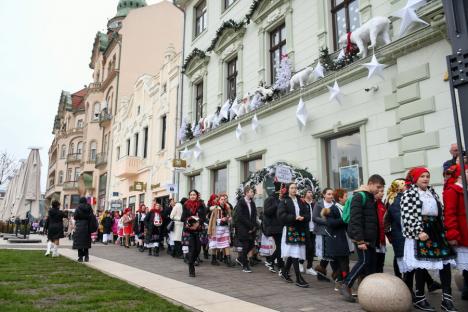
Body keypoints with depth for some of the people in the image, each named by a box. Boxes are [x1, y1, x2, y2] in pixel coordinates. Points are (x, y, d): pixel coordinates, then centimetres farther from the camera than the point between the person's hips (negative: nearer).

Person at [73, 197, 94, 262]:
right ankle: (86, 257, 11)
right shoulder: (89, 208, 3)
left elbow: (75, 217, -7)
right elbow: (92, 217, -2)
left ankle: (80, 257, 0)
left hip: (79, 226, -3)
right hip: (87, 227, 4)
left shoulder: (78, 208, -6)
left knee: (79, 242, 2)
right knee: (86, 242, 12)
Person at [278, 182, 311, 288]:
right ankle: (298, 278, -8)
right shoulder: (284, 202, 1)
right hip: (289, 229, -5)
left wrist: (303, 217, -11)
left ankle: (285, 272, 27)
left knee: (292, 253, 9)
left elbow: (307, 215, 11)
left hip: (300, 230, 5)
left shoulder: (300, 202, 15)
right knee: (294, 253, -10)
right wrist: (294, 217, -18)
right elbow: (281, 215, -11)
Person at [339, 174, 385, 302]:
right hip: (361, 238, -9)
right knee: (364, 261, -8)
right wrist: (360, 240, -24)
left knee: (371, 263, 7)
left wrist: (376, 238, 13)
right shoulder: (359, 197, -12)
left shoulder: (371, 198, 17)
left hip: (370, 238, 9)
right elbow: (355, 220, -20)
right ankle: (346, 286, 2)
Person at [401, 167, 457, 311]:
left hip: (437, 232, 7)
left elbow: (440, 212, 19)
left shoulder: (432, 192, 16)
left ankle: (447, 299, 11)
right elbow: (408, 216, -14)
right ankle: (419, 298, 13)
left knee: (445, 262, 3)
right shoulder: (409, 194, -6)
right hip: (420, 232, -7)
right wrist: (419, 231, -21)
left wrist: (443, 230, 13)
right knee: (422, 265, -1)